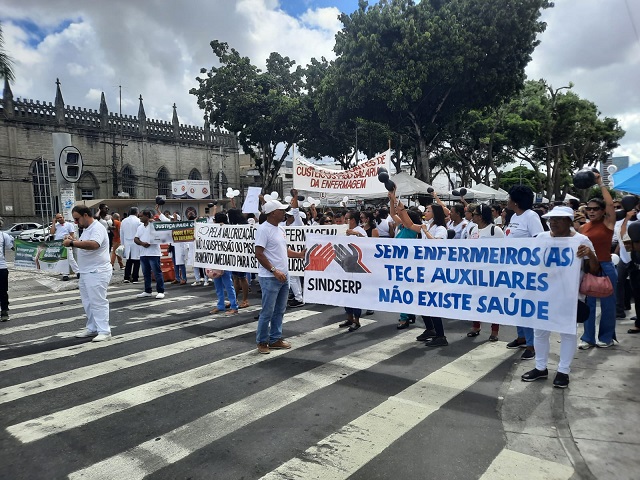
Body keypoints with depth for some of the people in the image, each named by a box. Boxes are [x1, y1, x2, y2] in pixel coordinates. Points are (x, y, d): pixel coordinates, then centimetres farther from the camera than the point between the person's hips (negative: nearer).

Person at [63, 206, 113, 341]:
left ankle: (104, 331, -2)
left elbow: (93, 244, -33)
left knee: (98, 302, -7)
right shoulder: (86, 229, 16)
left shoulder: (97, 228, -16)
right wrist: (73, 241, 6)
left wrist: (72, 243, -29)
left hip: (97, 273, -10)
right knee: (88, 302, 15)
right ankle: (92, 328, 25)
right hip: (86, 272, 10)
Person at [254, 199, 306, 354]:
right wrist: (274, 271, -21)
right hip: (270, 278, -9)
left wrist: (300, 254, 10)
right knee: (268, 312, 0)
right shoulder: (263, 229, -15)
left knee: (279, 310, 14)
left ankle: (275, 339, 25)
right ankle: (262, 342, 14)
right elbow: (259, 254, -19)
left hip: (284, 276, 9)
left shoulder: (280, 229, 12)